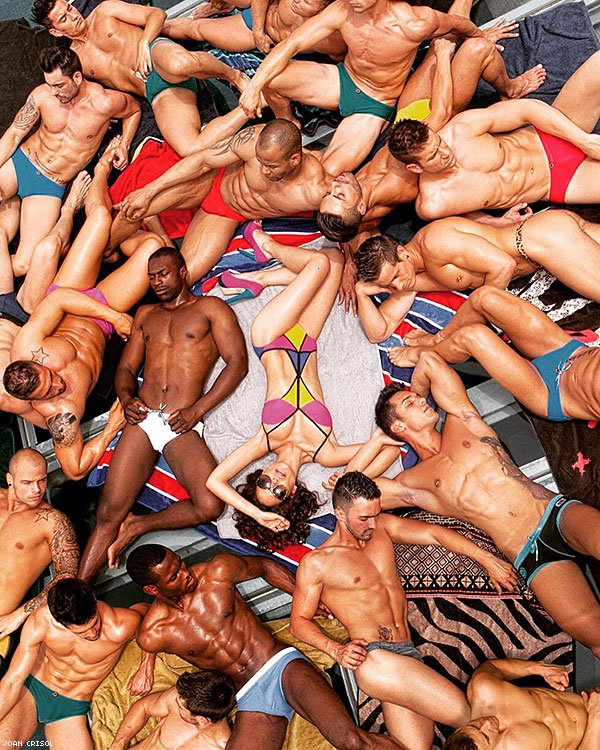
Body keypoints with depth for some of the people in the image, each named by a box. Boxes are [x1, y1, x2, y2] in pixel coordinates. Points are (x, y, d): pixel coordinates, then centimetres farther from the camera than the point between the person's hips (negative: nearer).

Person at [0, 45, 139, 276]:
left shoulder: (104, 103, -15)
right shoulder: (42, 95, -8)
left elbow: (134, 109, 7)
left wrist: (123, 145, -3)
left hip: (51, 185, -2)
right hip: (19, 161, 2)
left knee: (23, 265, -15)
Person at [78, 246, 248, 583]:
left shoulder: (210, 308, 10)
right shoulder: (146, 314, 26)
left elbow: (238, 363, -1)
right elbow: (126, 368, 24)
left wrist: (196, 410, -10)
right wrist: (126, 398, -1)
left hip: (183, 426, -3)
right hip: (142, 420, 3)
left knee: (209, 506, -23)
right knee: (109, 512, -9)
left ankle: (136, 526, 1)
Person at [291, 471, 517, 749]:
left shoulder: (382, 527, 15)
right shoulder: (315, 563, 2)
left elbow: (434, 533, 12)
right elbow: (299, 620, 4)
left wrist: (488, 560, 4)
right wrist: (336, 650, -12)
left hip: (408, 653, 6)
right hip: (373, 656, -5)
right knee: (459, 710, -21)